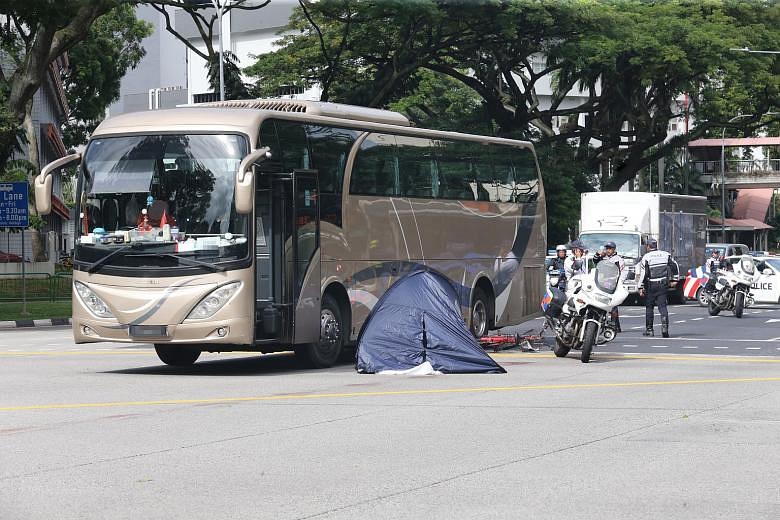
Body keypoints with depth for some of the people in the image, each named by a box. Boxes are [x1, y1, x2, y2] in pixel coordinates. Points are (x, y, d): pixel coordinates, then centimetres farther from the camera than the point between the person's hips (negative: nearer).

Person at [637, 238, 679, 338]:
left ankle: (649, 329, 15)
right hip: (663, 284, 2)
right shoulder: (665, 255, 6)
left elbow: (643, 273, -9)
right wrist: (673, 279, 19)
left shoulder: (646, 257, -5)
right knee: (662, 306, 0)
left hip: (651, 285, -2)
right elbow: (675, 267, 9)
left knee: (649, 307, 10)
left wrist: (641, 287, -5)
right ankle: (664, 326, -21)